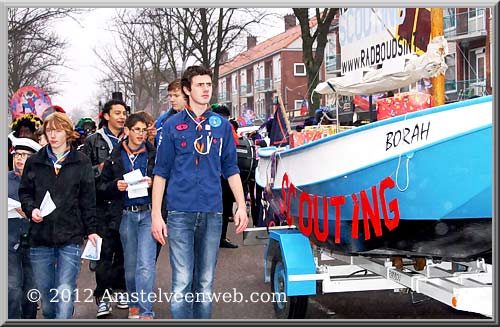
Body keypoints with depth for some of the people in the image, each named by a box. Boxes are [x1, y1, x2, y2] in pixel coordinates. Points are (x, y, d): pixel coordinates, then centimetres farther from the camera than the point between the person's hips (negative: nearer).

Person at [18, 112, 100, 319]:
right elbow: (24, 192, 13)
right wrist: (31, 209, -7)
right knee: (45, 291, 9)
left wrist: (91, 230, 3)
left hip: (70, 236, -2)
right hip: (40, 236, 3)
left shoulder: (81, 163, 4)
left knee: (65, 293, -9)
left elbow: (88, 200, 5)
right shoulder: (34, 162, 10)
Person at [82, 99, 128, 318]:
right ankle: (102, 296, 3)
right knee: (105, 250, -4)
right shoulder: (94, 141, 5)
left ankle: (120, 289, 20)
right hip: (103, 204, -2)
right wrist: (100, 168, -13)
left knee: (123, 248, 8)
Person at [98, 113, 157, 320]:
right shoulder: (115, 157, 7)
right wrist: (115, 186, -10)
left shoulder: (154, 155, 3)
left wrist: (153, 183, -14)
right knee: (130, 265, 12)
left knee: (146, 265, -12)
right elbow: (101, 188, 10)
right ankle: (134, 304, 31)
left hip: (148, 213, -2)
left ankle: (145, 312, -7)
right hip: (126, 215, 2)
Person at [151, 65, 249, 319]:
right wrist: (156, 215, -2)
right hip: (180, 213, -2)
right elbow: (161, 173, 4)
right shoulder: (172, 125, 3)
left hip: (212, 212, 2)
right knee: (182, 282, -4)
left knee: (206, 281, 10)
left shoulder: (222, 125, 10)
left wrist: (241, 206, 6)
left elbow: (231, 170, 14)